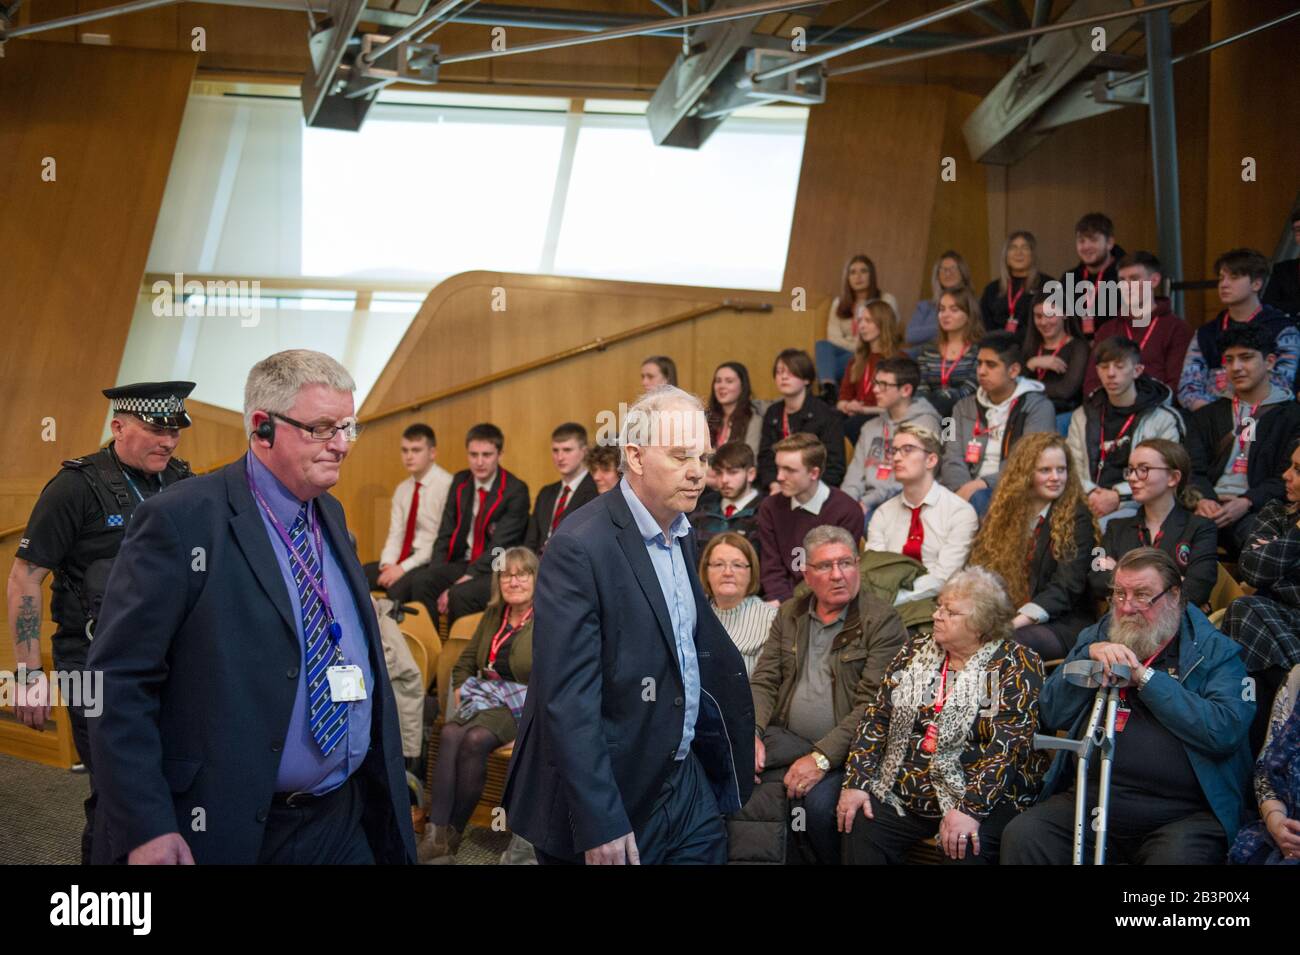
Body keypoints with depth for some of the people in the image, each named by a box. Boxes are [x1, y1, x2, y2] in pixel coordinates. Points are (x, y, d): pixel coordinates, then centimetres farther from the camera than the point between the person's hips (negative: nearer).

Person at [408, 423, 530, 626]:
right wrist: (437, 573, -7)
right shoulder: (460, 481, 9)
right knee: (420, 580, -22)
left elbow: (500, 547, -15)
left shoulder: (515, 491, -10)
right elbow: (446, 533, 9)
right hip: (462, 563, 5)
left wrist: (466, 578, -22)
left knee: (460, 594, -33)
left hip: (496, 571, -5)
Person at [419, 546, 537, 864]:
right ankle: (435, 833, -30)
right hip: (485, 698, 5)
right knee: (449, 734, -26)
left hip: (523, 707, -5)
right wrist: (460, 697, 6)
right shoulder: (492, 615, 15)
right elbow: (464, 664, 22)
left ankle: (454, 832, -16)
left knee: (475, 739, -31)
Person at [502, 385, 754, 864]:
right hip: (613, 795, -7)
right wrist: (599, 825, -22)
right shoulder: (581, 546, -20)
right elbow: (567, 699, -22)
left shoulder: (680, 533, 6)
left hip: (685, 782, 7)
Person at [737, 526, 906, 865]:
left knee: (820, 803, -31)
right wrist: (751, 732, -10)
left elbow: (872, 704, -13)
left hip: (844, 749, -3)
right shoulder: (789, 615, 13)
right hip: (788, 740, 4)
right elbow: (763, 681, 10)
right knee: (751, 801, -26)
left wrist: (822, 757, -22)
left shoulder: (883, 621, -5)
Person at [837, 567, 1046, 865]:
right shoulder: (918, 650, 9)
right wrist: (855, 782, -3)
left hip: (984, 798, -4)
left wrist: (970, 809, -25)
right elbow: (877, 717, 7)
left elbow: (1007, 746, -17)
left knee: (962, 849, -31)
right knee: (858, 829, -18)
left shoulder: (1016, 665, -7)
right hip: (904, 793, 5)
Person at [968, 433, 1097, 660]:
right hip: (1001, 620, 3)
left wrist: (1015, 622, -24)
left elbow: (1066, 587, -11)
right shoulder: (1003, 513, 14)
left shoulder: (1076, 518, 0)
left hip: (1062, 624, -3)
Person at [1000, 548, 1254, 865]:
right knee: (1020, 836, -21)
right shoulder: (1096, 636, 17)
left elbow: (1225, 731, -14)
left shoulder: (1215, 651, 4)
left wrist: (1145, 677, -12)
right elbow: (1051, 716, 8)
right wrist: (1089, 656, -6)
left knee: (1178, 856, -35)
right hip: (1089, 800, 4)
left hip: (1182, 812, -3)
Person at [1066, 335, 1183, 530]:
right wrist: (1089, 493, -10)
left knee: (1106, 523, -38)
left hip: (1132, 507, -3)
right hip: (1089, 505, 3)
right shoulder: (1082, 416, 21)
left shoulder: (1164, 418, 8)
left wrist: (1118, 497, -14)